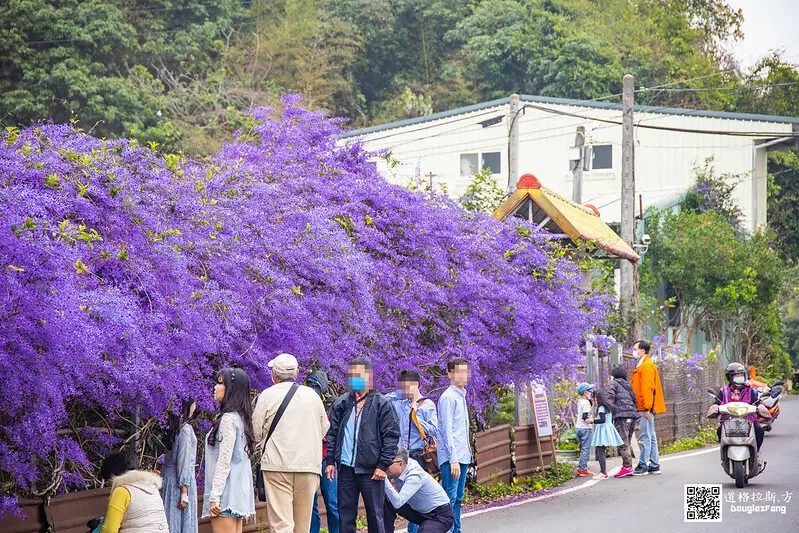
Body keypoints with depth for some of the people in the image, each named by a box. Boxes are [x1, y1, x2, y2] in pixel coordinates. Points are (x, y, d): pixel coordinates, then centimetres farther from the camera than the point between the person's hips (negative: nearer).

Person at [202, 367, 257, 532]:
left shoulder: (228, 418, -12)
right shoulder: (240, 418, 15)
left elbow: (224, 461, -16)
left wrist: (214, 496, -17)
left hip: (227, 491, -10)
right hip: (239, 490, 10)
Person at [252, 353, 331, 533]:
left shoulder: (267, 395, -2)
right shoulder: (312, 395, 9)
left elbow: (256, 433, 0)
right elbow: (324, 429, 19)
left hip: (277, 466, -3)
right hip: (309, 464, 4)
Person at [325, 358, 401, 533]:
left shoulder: (382, 404, -1)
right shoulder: (341, 403, 11)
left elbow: (392, 436, -4)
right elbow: (332, 433, 15)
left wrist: (383, 465, -9)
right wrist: (330, 460, 6)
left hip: (371, 470, -4)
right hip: (346, 469, 4)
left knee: (375, 515, 2)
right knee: (345, 515, 7)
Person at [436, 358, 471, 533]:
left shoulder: (461, 396, 17)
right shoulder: (448, 397, -11)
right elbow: (447, 431, -15)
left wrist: (466, 454, 17)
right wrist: (453, 459, -19)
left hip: (463, 456, 9)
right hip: (452, 457, -9)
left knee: (458, 499, 11)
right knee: (450, 498, -11)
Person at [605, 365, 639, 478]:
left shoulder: (613, 383, 6)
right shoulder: (627, 384, 26)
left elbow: (610, 398, -6)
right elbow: (634, 399, 19)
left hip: (621, 415, -7)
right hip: (633, 415, 7)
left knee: (623, 443, -10)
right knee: (627, 442, 11)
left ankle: (627, 467, -18)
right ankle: (627, 466, 8)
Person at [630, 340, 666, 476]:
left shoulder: (647, 365, -12)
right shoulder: (642, 365, 20)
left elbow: (647, 388, -18)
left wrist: (647, 408, -22)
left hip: (646, 408, -11)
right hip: (645, 408, 11)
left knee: (645, 436, -9)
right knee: (651, 437, 11)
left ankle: (643, 465, -10)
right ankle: (654, 466, 14)